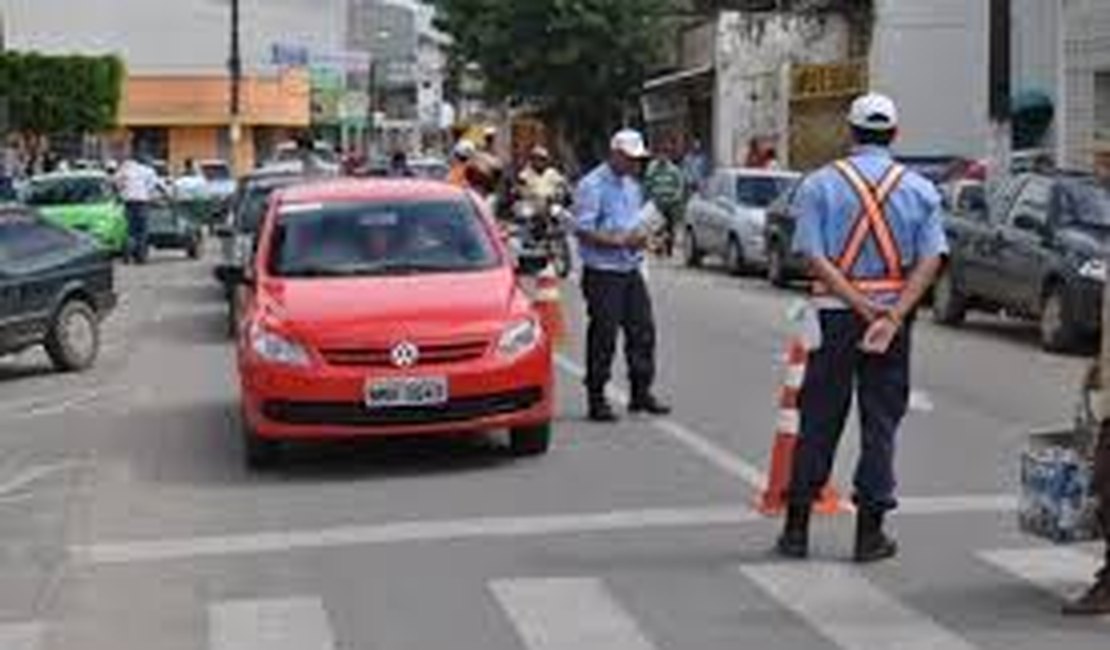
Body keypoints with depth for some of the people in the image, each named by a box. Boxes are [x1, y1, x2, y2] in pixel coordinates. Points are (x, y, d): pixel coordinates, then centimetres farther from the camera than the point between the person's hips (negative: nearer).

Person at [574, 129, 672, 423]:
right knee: (603, 337, -4)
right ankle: (597, 400, 5)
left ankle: (641, 393, 18)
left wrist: (643, 235, 3)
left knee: (643, 330, 8)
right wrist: (621, 240, -22)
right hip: (602, 273, -8)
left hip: (631, 269, 8)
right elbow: (583, 231, -18)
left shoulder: (632, 186, 16)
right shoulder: (592, 186, -11)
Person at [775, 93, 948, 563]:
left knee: (819, 422, 8)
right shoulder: (920, 189, 3)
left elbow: (814, 256, -11)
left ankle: (797, 527, 13)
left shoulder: (819, 184, -1)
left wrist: (861, 307, -14)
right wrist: (893, 316, -15)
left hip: (834, 312, 0)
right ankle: (870, 533, 8)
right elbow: (931, 258, -7)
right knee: (881, 423, 7)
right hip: (895, 312, 1)